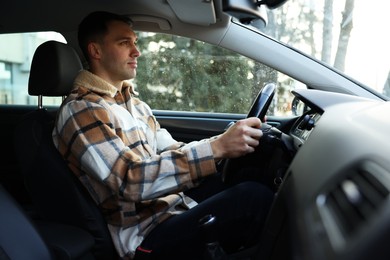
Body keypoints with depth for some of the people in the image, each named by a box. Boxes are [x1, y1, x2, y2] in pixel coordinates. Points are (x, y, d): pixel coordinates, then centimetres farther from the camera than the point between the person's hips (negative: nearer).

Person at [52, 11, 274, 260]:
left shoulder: (130, 99, 13)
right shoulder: (80, 111, -15)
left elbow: (171, 151, 11)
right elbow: (131, 180, -27)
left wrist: (225, 141, -4)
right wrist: (216, 148, -30)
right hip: (145, 234, -9)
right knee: (254, 196, -22)